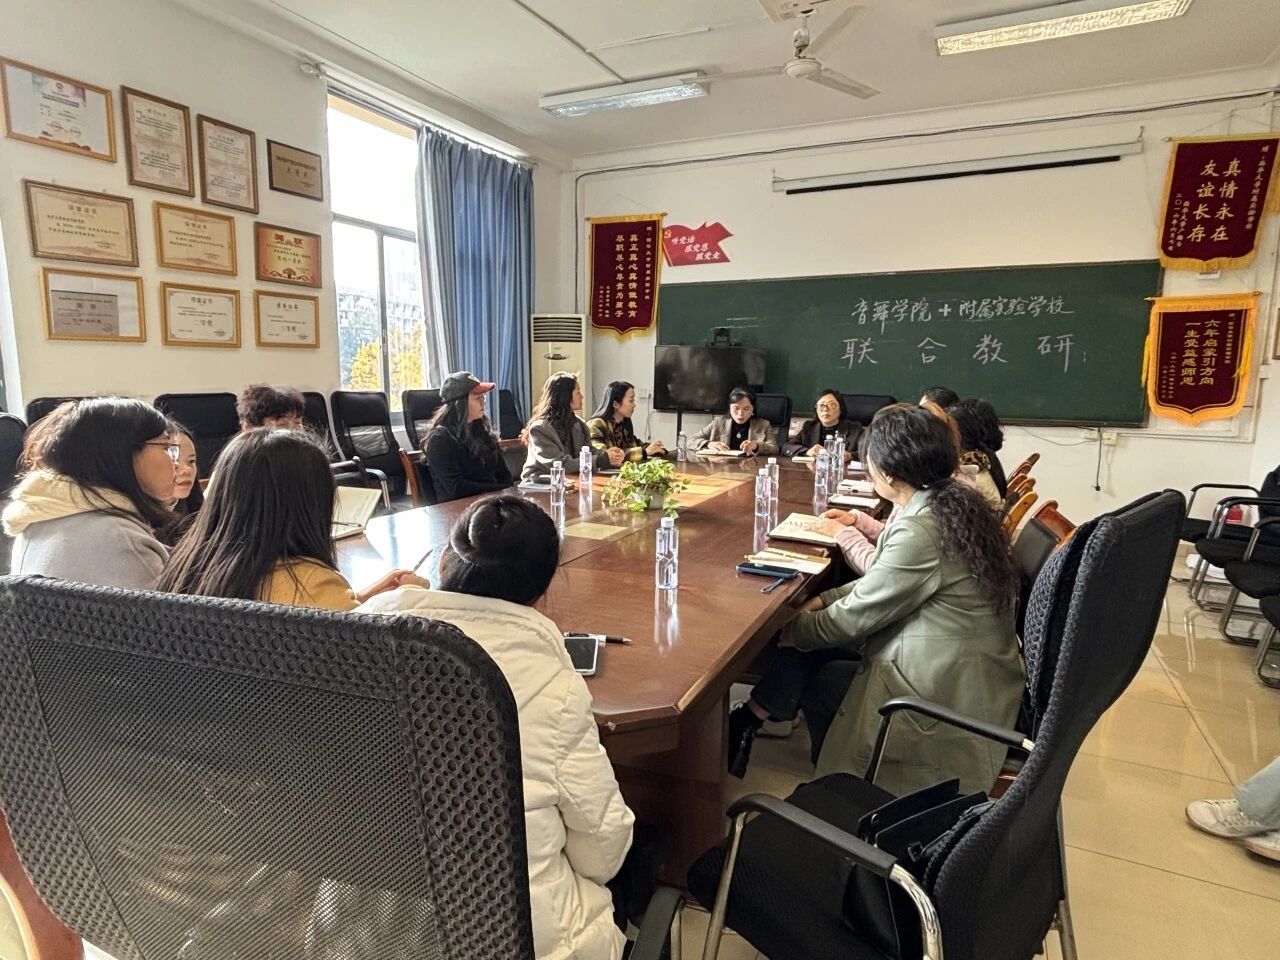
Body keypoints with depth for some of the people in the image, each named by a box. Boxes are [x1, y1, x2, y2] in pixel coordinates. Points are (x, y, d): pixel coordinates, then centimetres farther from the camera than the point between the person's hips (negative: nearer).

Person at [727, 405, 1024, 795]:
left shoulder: (920, 530, -27)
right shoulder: (953, 500, 1)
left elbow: (858, 615, -16)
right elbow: (888, 580, 11)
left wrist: (797, 629, 0)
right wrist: (825, 600, 6)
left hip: (949, 689, -8)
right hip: (960, 664, 8)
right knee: (814, 636, 9)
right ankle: (748, 723, 21)